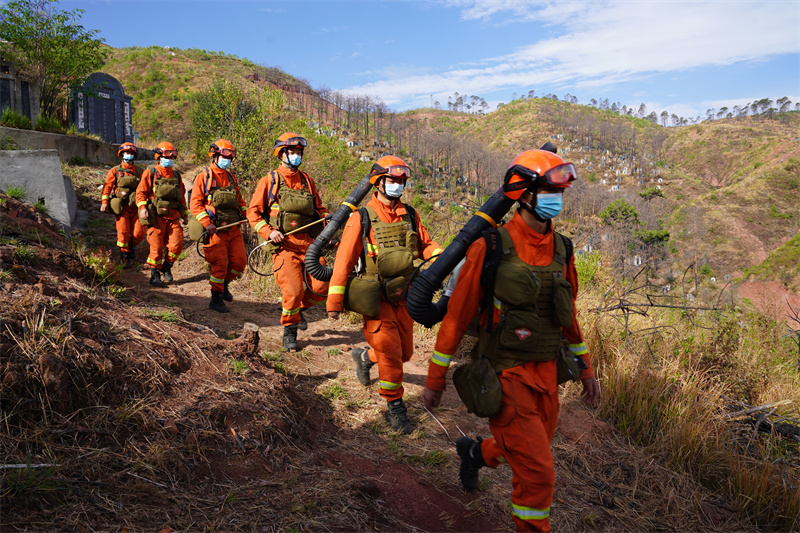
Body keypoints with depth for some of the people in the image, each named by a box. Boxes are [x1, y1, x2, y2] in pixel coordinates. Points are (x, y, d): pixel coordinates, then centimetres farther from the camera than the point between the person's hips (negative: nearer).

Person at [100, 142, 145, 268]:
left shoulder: (139, 171, 11)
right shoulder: (115, 171, 4)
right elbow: (107, 186, 1)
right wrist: (104, 202, -8)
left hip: (135, 207, 2)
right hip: (121, 207, -2)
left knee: (139, 234, -6)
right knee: (123, 232, -7)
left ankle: (131, 246, 25)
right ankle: (125, 255, 11)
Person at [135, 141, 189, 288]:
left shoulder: (176, 175, 18)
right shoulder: (150, 173, 5)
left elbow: (182, 196, 24)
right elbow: (141, 192, 1)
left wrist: (185, 213, 22)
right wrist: (142, 208, -13)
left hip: (173, 217, 4)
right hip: (157, 216, -4)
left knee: (176, 245, -8)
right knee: (156, 247, -2)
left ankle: (167, 267, 17)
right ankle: (155, 274, 12)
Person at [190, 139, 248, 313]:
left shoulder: (231, 177, 16)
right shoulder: (204, 177, -2)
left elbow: (239, 200, 25)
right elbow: (195, 203, -8)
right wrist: (207, 223, -19)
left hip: (233, 229, 6)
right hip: (215, 229, -6)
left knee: (240, 261, 2)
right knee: (220, 264, -6)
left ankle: (224, 284, 29)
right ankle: (216, 300, 9)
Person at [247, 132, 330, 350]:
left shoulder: (307, 180, 16)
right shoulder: (270, 181, 4)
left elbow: (318, 208, 25)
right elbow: (253, 211, 4)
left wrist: (327, 217, 3)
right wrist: (269, 232, -10)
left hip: (308, 243, 4)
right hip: (284, 244, -4)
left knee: (321, 287, -8)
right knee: (293, 291, -13)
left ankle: (299, 307, 25)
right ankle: (289, 331, 13)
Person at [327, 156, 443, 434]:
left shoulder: (409, 215, 5)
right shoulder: (362, 218, -9)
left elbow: (425, 244, 13)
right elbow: (344, 260, -9)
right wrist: (335, 302, -11)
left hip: (403, 297, 5)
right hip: (376, 299, -5)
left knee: (405, 352, 14)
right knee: (391, 356, -6)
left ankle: (365, 356, 43)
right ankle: (395, 407, 14)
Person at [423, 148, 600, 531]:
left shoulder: (561, 249, 5)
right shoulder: (491, 248, -14)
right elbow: (457, 315, -10)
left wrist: (585, 367, 19)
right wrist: (435, 378, -5)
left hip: (546, 372, 7)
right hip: (507, 376, -6)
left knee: (524, 450, 21)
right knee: (537, 473, -3)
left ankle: (475, 451, 50)